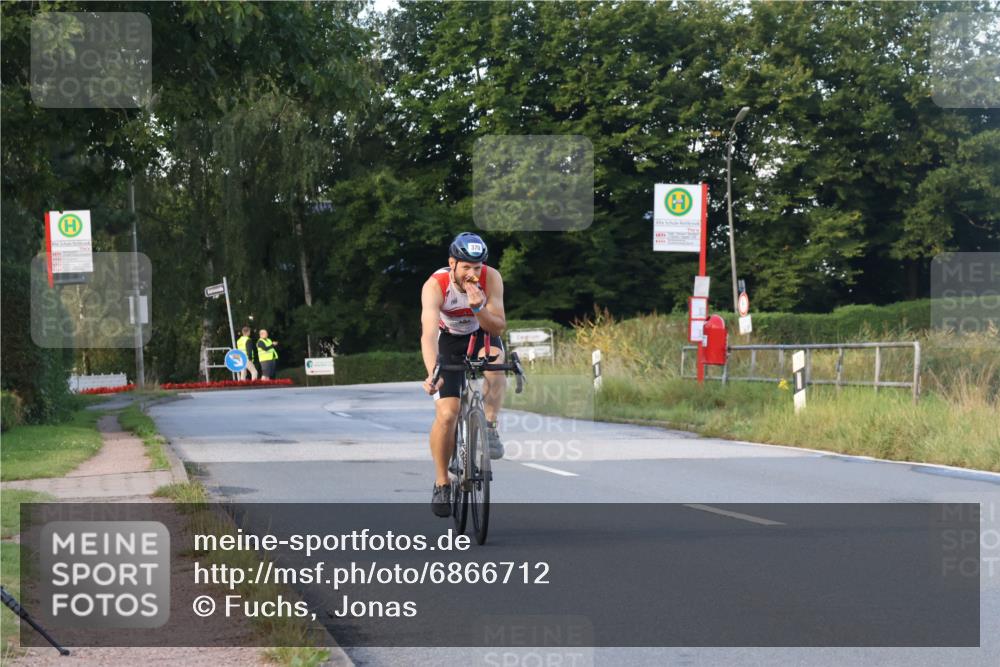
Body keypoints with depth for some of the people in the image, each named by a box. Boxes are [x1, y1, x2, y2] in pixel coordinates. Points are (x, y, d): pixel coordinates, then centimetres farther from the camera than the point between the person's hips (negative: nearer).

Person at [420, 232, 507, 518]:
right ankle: (441, 483, 2)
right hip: (449, 341, -1)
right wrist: (432, 374, -57)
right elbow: (429, 334, -42)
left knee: (495, 362, -37)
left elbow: (498, 327, -22)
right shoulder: (435, 286, -30)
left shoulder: (491, 278, -25)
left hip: (482, 335, 1)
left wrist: (478, 307, -42)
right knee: (446, 414, -15)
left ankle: (490, 428, -21)